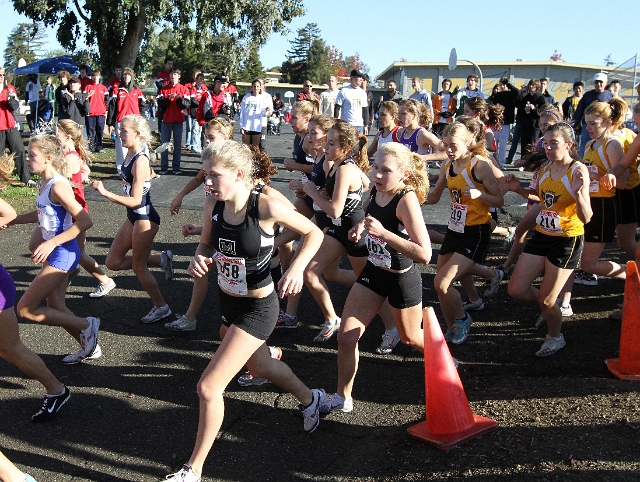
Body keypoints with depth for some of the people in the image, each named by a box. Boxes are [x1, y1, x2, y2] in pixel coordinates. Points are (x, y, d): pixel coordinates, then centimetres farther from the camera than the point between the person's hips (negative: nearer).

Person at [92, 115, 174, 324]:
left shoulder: (140, 161, -22)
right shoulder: (130, 156, 3)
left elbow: (135, 201, -24)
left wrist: (105, 193, -28)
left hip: (145, 219, -9)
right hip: (133, 218, 9)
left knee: (138, 267, 5)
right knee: (113, 262, 13)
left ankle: (161, 307, 24)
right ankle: (161, 259, 23)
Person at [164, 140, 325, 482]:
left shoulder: (267, 206, -26)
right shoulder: (213, 204, -10)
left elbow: (314, 233, -11)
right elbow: (207, 244, 7)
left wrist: (296, 268, -26)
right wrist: (199, 259, -16)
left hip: (256, 309, -7)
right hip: (226, 300, 7)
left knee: (208, 387, -8)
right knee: (260, 367, 29)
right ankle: (309, 399, 60)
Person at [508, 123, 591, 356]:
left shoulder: (578, 170, -17)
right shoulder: (545, 168, 3)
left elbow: (586, 218, -22)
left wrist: (579, 192, -39)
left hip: (567, 240, -6)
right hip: (541, 235, 6)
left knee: (546, 301, 3)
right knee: (516, 290, 5)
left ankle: (555, 338, 32)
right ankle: (550, 308, 34)